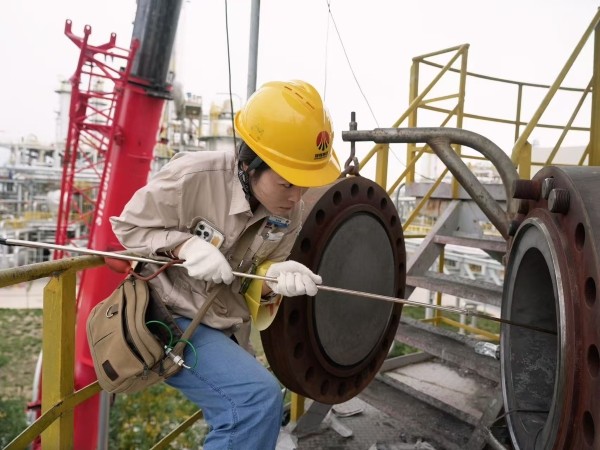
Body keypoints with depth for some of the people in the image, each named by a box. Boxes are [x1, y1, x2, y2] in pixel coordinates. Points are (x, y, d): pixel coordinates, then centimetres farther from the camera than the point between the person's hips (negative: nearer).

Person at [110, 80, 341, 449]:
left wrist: (273, 278, -25)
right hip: (169, 319, -6)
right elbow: (128, 226, -10)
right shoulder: (193, 175, -24)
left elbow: (253, 283, -1)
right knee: (259, 398, -25)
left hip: (227, 332, 6)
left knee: (247, 419, 18)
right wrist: (184, 244, -27)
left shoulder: (289, 215, -7)